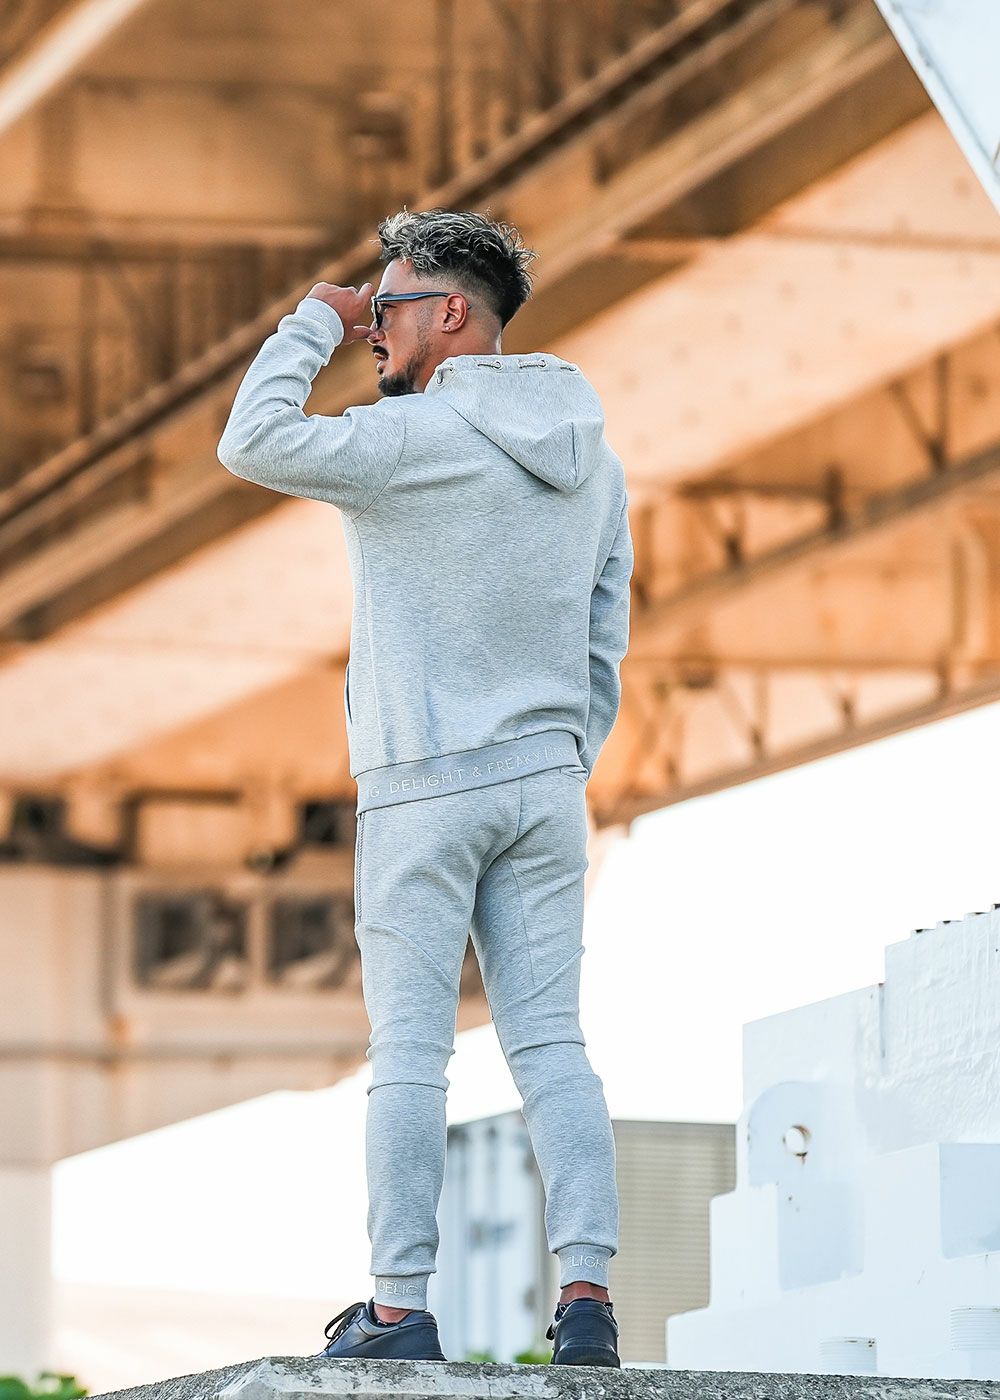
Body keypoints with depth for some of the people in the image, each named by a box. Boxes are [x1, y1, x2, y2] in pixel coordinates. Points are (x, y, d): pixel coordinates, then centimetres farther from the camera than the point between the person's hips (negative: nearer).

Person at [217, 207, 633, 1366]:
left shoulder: (419, 435, -13)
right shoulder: (590, 456, 11)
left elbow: (252, 444, -15)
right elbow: (605, 645, 14)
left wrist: (311, 326, -2)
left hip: (422, 790, -6)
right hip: (545, 783, 6)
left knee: (409, 1051, -3)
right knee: (551, 1044, 4)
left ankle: (398, 1311, -3)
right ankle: (586, 1298, -3)